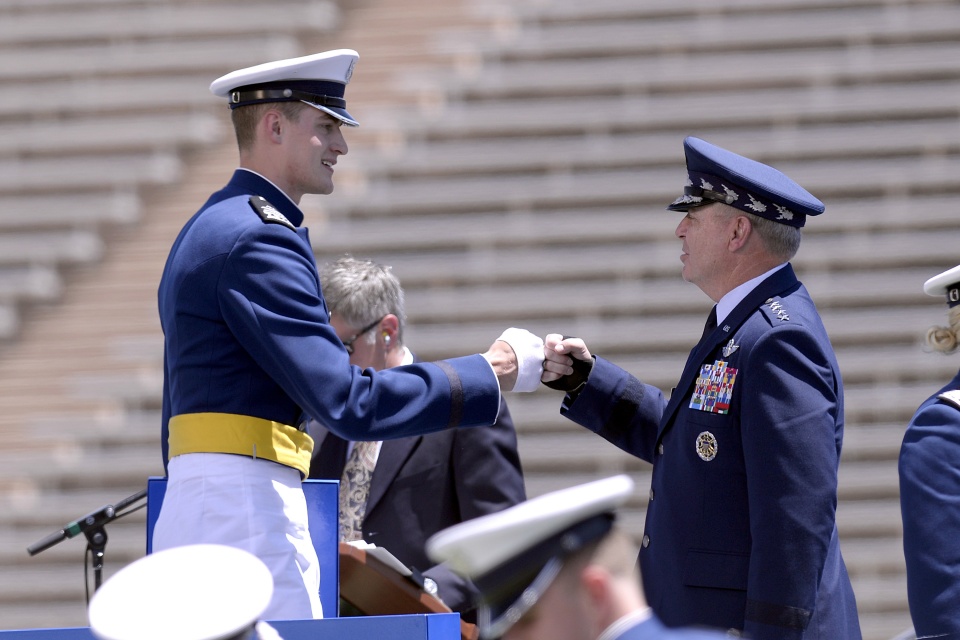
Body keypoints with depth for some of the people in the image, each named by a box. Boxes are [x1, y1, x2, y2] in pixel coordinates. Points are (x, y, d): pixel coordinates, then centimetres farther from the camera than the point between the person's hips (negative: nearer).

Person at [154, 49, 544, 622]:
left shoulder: (209, 230, 21)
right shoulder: (257, 240, -13)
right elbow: (350, 404, -18)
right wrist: (490, 375, -10)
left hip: (192, 512, 11)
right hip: (247, 510, -11)